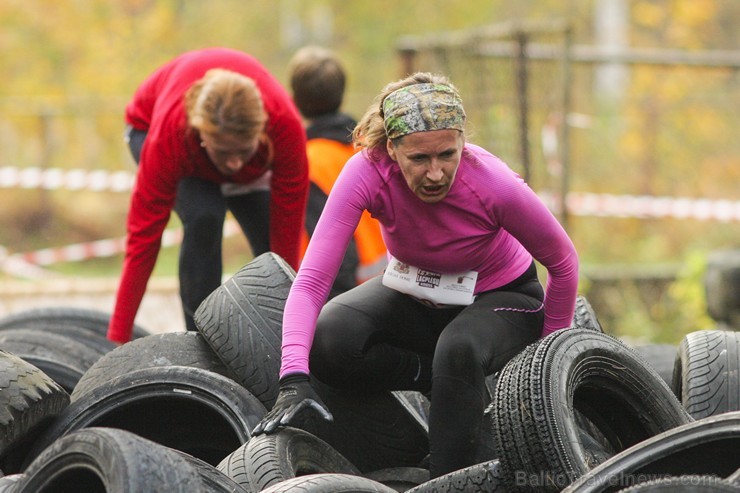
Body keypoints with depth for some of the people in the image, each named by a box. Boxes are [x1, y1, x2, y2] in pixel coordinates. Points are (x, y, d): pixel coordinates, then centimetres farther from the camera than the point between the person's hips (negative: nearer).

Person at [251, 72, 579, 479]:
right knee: (328, 342, -26)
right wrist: (294, 380, -46)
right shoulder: (367, 172, -29)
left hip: (500, 298, -3)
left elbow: (562, 263, -13)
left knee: (458, 350, -37)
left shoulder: (493, 185, -32)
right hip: (413, 295, 3)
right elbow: (311, 280, -33)